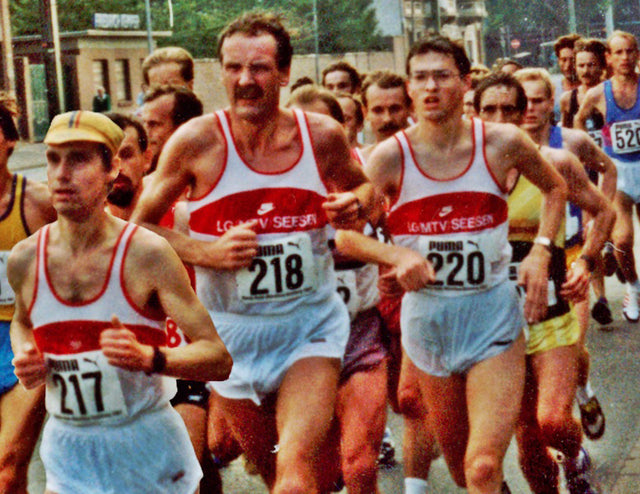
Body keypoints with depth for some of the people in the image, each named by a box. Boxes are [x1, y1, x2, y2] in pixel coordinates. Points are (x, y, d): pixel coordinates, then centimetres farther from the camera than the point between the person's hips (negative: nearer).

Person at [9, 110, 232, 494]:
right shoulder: (25, 260, -3)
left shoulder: (148, 254, -14)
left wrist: (149, 357, -32)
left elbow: (219, 359, -15)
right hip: (68, 448, 3)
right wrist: (25, 357, -1)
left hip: (148, 444, -2)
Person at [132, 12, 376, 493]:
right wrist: (207, 251, -18)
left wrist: (355, 205, -8)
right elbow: (138, 227, -3)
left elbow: (362, 186, 16)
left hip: (310, 323, 0)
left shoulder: (323, 136, -6)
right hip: (233, 330, 1)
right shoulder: (197, 141, -11)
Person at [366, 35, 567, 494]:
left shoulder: (502, 143, -6)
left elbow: (555, 188, 12)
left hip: (492, 311, -1)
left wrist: (541, 250, 1)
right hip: (426, 314, 1)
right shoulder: (390, 156, -9)